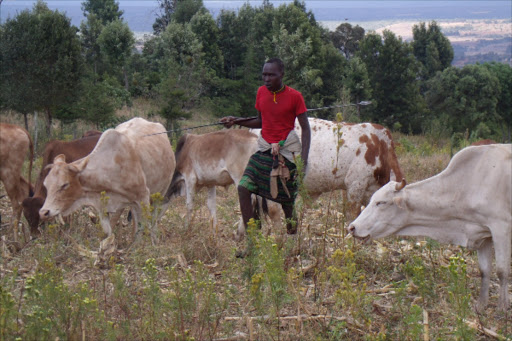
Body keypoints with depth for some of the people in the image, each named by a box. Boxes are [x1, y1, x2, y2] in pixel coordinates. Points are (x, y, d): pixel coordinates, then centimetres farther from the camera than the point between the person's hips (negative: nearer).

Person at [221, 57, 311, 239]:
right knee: (244, 188, -13)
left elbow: (305, 128, -7)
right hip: (265, 149, 4)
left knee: (287, 199, 0)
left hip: (287, 151, -4)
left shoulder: (294, 96, -10)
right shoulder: (261, 92, 3)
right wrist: (236, 121, 3)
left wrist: (304, 158, -16)